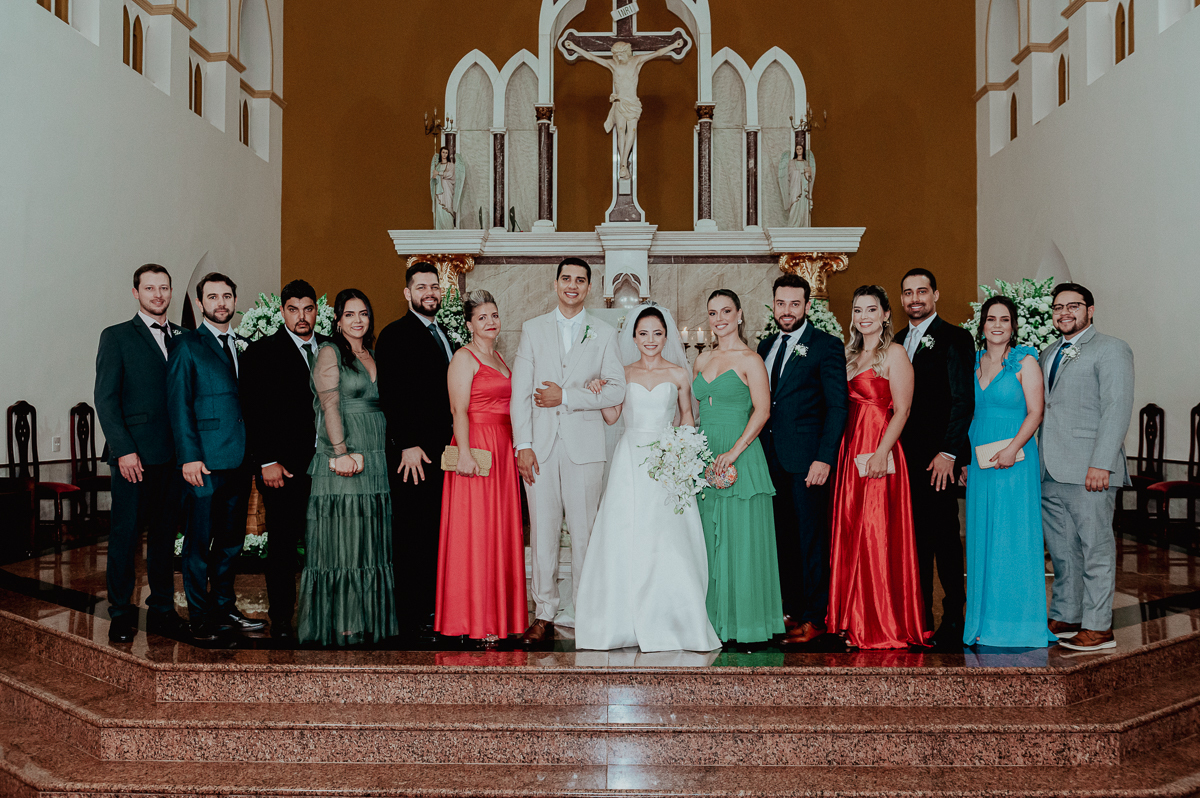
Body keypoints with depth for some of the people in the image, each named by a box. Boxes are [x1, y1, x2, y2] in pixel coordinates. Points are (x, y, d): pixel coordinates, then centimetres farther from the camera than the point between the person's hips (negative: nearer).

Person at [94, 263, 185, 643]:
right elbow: (105, 399, -3)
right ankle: (121, 614, 11)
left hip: (174, 455, 4)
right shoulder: (116, 337, 2)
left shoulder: (184, 338, 13)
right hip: (134, 455, -4)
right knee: (125, 534, 0)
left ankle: (162, 610, 18)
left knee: (165, 533, 9)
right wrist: (124, 450, -12)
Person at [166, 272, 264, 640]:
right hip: (205, 461, -6)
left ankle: (224, 609, 22)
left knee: (231, 541, 12)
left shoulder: (239, 346, 17)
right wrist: (189, 456, -15)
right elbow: (179, 404, -7)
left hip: (239, 459, 6)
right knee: (200, 543, 1)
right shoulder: (187, 345, -1)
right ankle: (199, 617, 10)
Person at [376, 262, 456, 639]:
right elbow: (390, 395, -11)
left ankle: (432, 610, 15)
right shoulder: (395, 335, -4)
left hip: (443, 450, 7)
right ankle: (411, 619, 4)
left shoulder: (445, 335, 20)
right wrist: (408, 445, -17)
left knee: (436, 535, 8)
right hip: (414, 452, -7)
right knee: (412, 536, -2)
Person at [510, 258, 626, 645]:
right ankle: (544, 616, 9)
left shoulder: (604, 333, 9)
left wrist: (566, 396, -9)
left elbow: (616, 390, 0)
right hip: (540, 446, 1)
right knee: (542, 531, 2)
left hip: (584, 445, -1)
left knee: (584, 532, 1)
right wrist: (523, 444, -5)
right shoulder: (533, 329, 11)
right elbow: (520, 392, 5)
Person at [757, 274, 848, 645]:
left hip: (806, 460, -6)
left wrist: (824, 459, -16)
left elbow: (838, 406, -8)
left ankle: (814, 617, 8)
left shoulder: (826, 346, -3)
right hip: (771, 459, 6)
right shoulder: (766, 346, 16)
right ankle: (790, 610, 19)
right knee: (781, 538, 10)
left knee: (811, 539, 0)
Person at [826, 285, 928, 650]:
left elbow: (901, 411, -11)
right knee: (851, 534, 9)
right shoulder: (851, 355, 16)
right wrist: (842, 452, 7)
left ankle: (884, 625, 5)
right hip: (850, 451, 7)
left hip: (880, 456, -7)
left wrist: (881, 452, -20)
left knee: (878, 535, -5)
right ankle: (856, 621, 18)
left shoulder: (894, 353, -5)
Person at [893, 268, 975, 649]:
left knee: (944, 536, -4)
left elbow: (963, 400, -9)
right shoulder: (897, 341, 17)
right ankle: (919, 619, 16)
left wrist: (948, 452, -15)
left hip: (937, 458, -6)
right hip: (903, 456, 6)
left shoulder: (954, 339, -3)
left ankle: (953, 621, 5)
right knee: (914, 536, 9)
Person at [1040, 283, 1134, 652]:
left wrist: (1101, 463, -19)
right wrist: (1036, 461, 12)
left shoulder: (1110, 349, -2)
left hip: (1089, 471, -7)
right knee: (1061, 552, 13)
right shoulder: (1048, 354, 21)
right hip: (1050, 471, 7)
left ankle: (1098, 627, 6)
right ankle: (1065, 618, 22)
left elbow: (1118, 408, -11)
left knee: (1095, 549, -1)